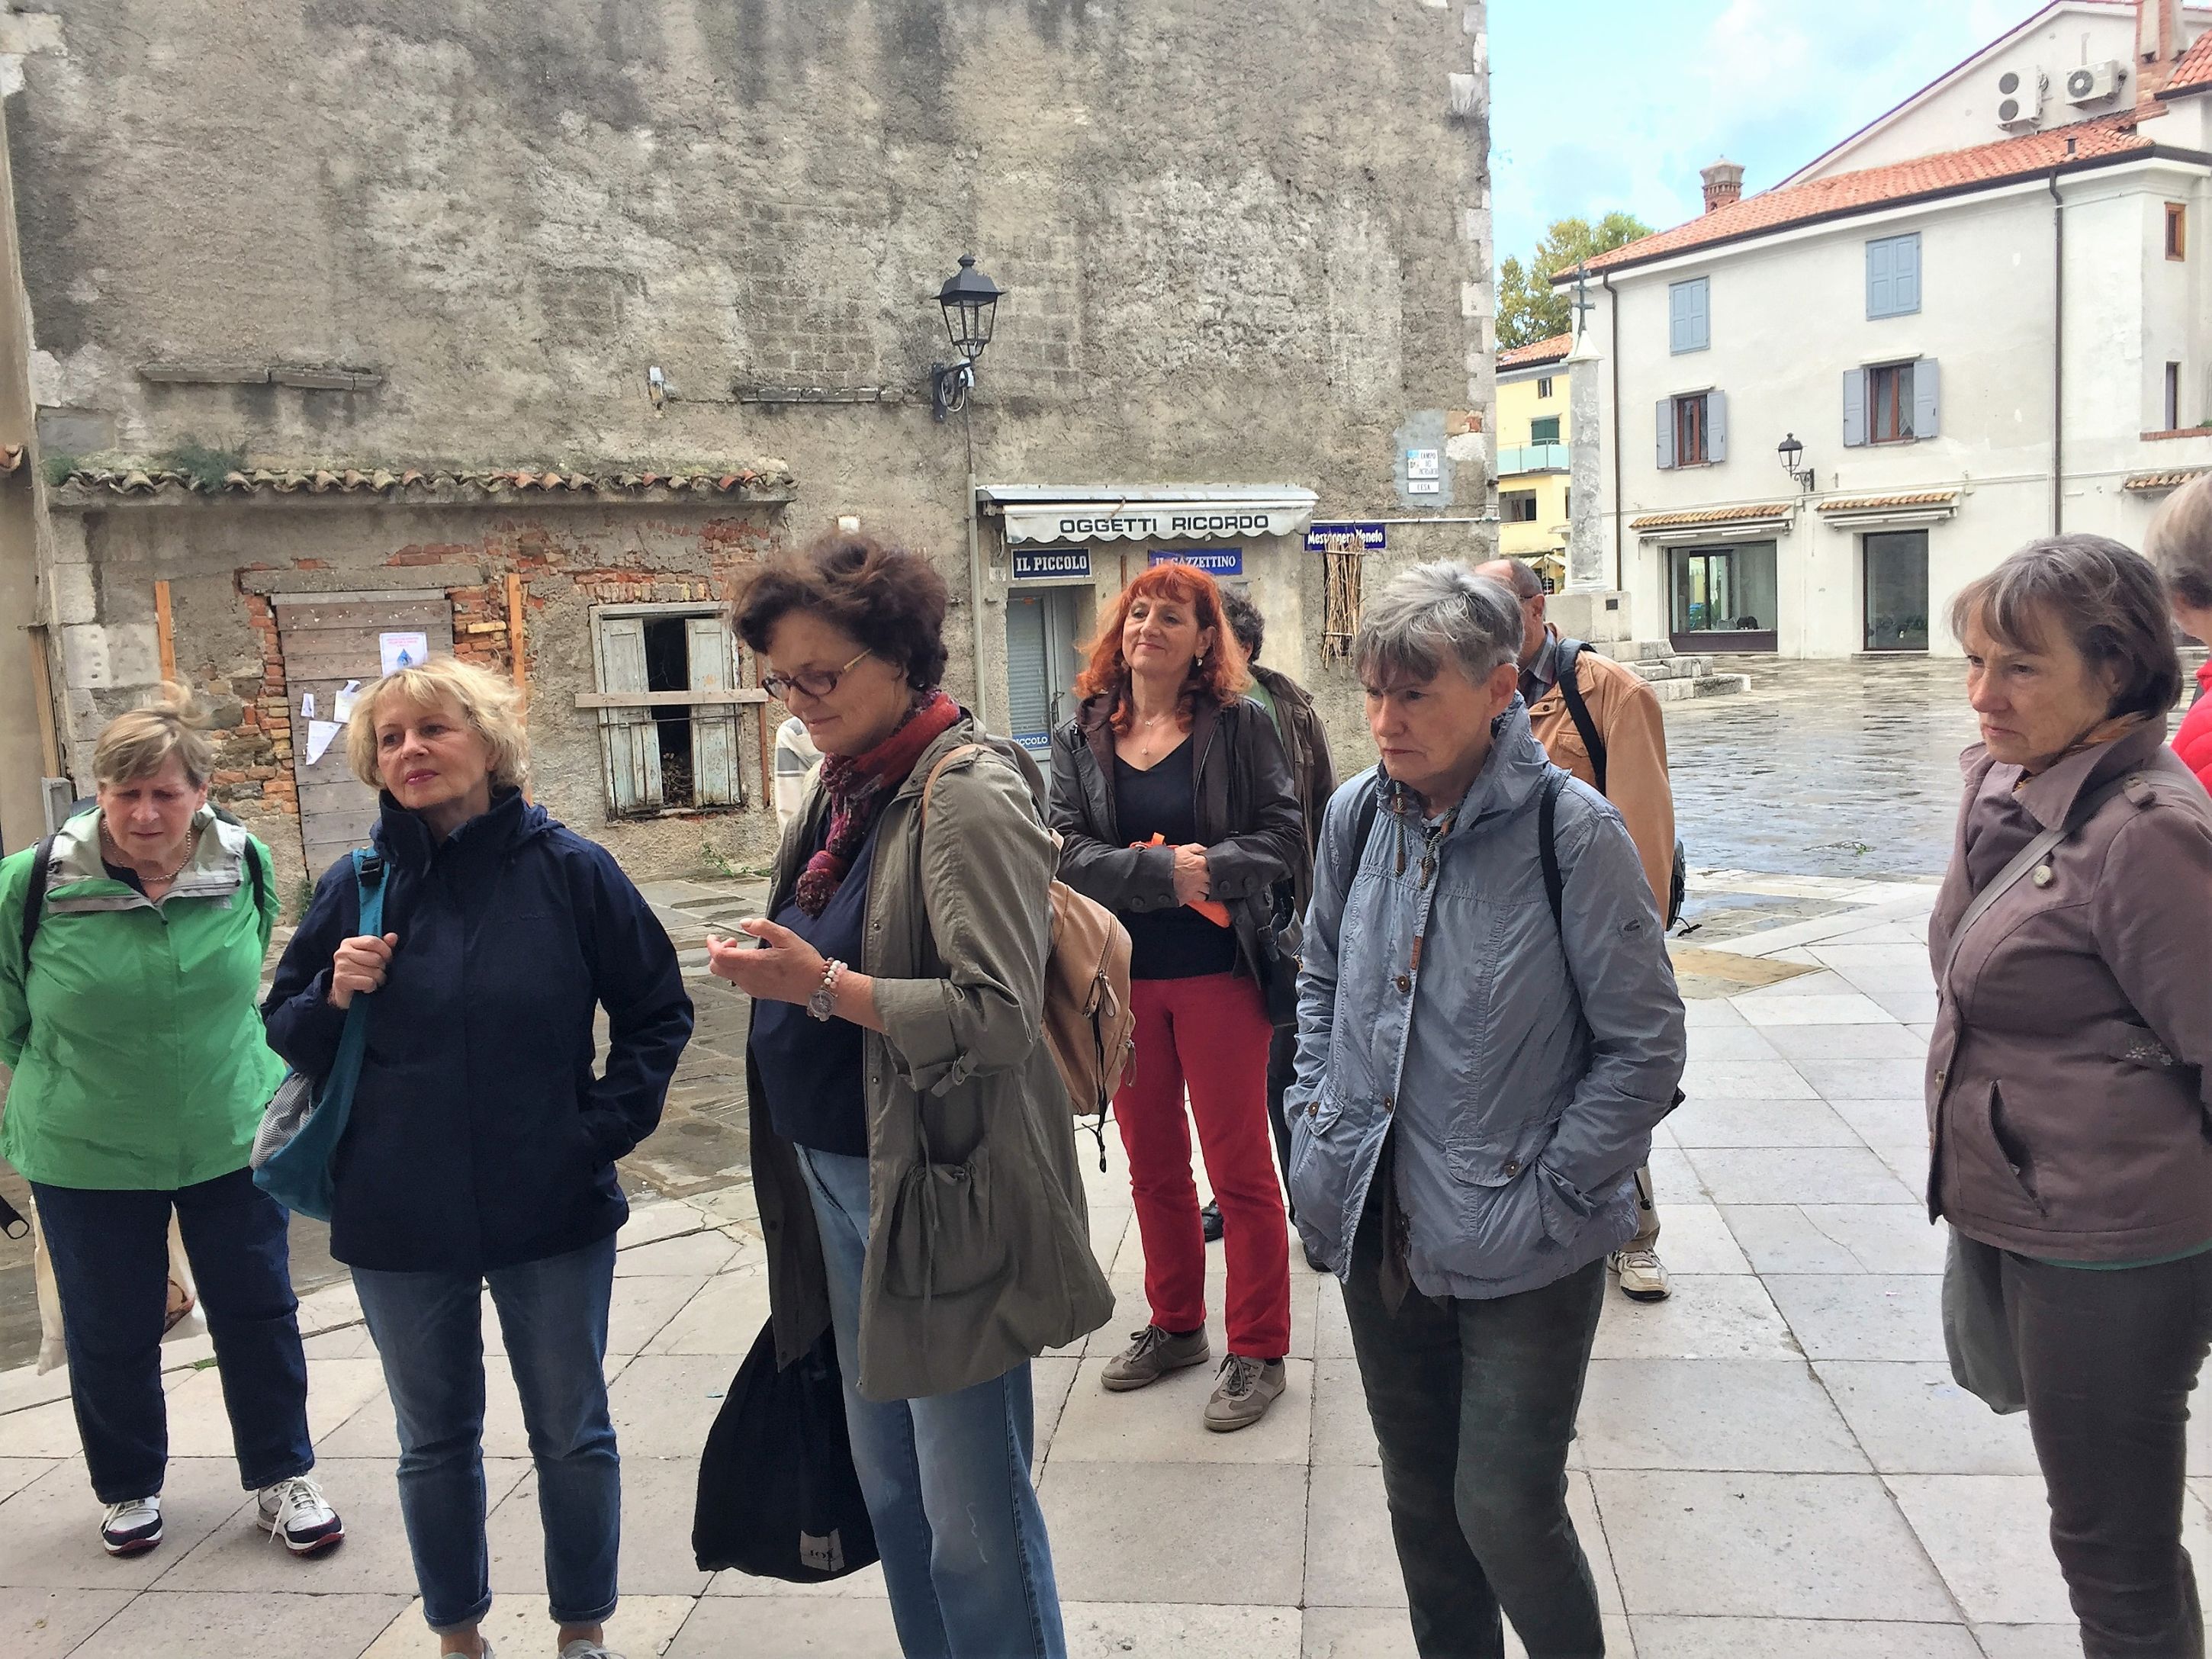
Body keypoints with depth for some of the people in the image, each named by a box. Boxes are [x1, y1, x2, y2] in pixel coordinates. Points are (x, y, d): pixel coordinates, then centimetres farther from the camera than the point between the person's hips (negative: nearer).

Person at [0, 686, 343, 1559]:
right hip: (85, 1156, -1)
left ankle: (281, 1477, 30)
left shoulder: (246, 865, -9)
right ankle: (129, 1487, 38)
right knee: (110, 1331, 14)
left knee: (259, 1314, 11)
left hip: (235, 1137, 1)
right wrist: (75, 1084, 7)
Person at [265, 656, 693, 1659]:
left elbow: (658, 1013, -1)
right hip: (398, 1222, 2)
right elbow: (287, 1038, 6)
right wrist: (333, 995, -14)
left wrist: (606, 1126, -8)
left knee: (572, 1433, 12)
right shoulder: (356, 888, -1)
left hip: (551, 1211, -2)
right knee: (434, 1439, 18)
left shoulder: (568, 871, -9)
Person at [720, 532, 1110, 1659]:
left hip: (940, 1191, -8)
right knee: (888, 1482, 19)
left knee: (971, 1518, 3)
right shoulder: (846, 783, 9)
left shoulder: (967, 795, -16)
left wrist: (822, 986, -24)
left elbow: (1000, 1014, -23)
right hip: (839, 1176, 8)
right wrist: (771, 962, 4)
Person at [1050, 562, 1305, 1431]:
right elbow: (1070, 853, -5)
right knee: (1152, 1165, 15)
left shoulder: (1240, 725, -4)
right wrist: (1163, 871, -19)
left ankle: (1257, 1351, 18)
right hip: (1120, 977, 4)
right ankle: (1175, 1325, 32)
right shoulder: (1078, 739, 4)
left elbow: (1285, 836, -7)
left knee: (1240, 1167, 4)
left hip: (1218, 975, -3)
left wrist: (1208, 868, -22)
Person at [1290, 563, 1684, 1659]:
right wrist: (1315, 1122, 7)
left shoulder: (1570, 828, -16)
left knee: (1505, 1512, 1)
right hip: (1378, 1228, 5)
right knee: (1420, 1497, 19)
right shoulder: (1357, 814, -1)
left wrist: (1548, 1191, -12)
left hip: (1522, 1248, -5)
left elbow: (1645, 1046, -11)